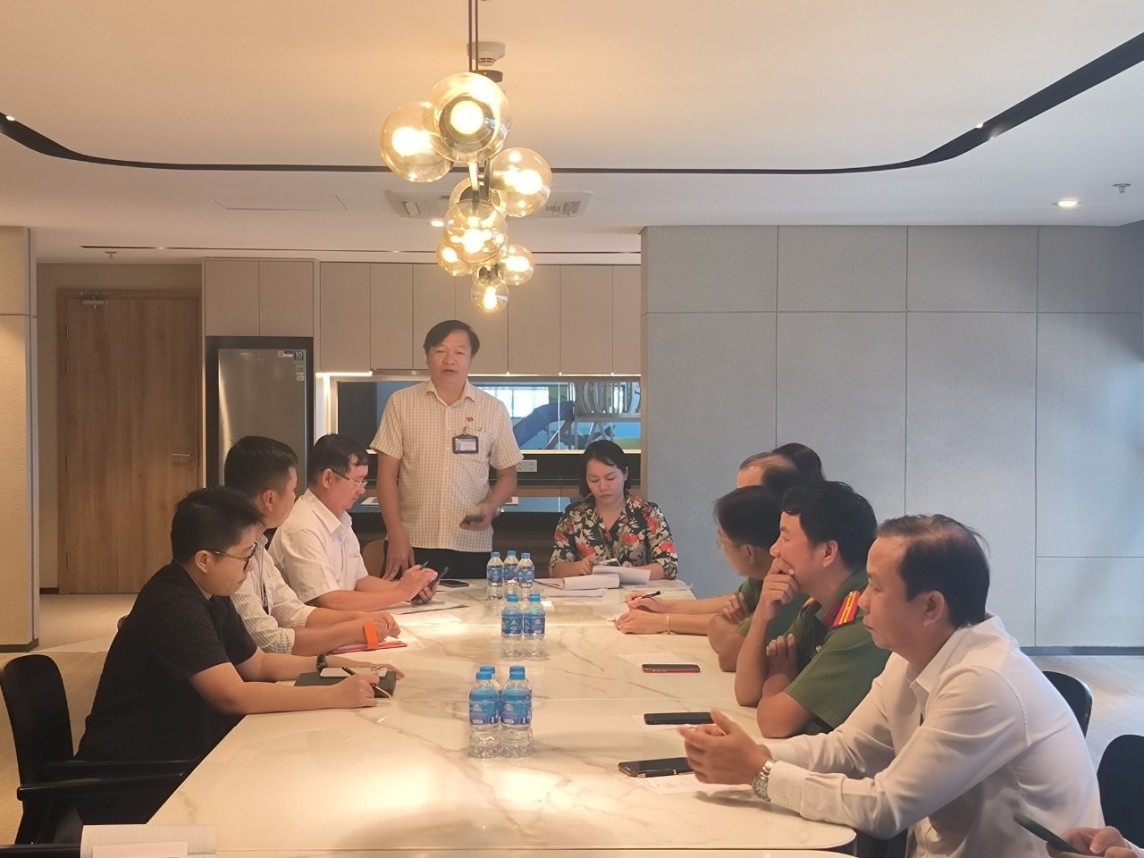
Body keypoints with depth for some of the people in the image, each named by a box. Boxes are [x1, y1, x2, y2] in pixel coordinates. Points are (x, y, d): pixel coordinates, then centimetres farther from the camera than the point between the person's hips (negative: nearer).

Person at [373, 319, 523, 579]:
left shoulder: (494, 409, 6)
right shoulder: (401, 403, 2)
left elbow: (507, 475, 11)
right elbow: (387, 475, 2)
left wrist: (491, 505, -9)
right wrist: (396, 536, -6)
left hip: (472, 547, 1)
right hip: (412, 544, -1)